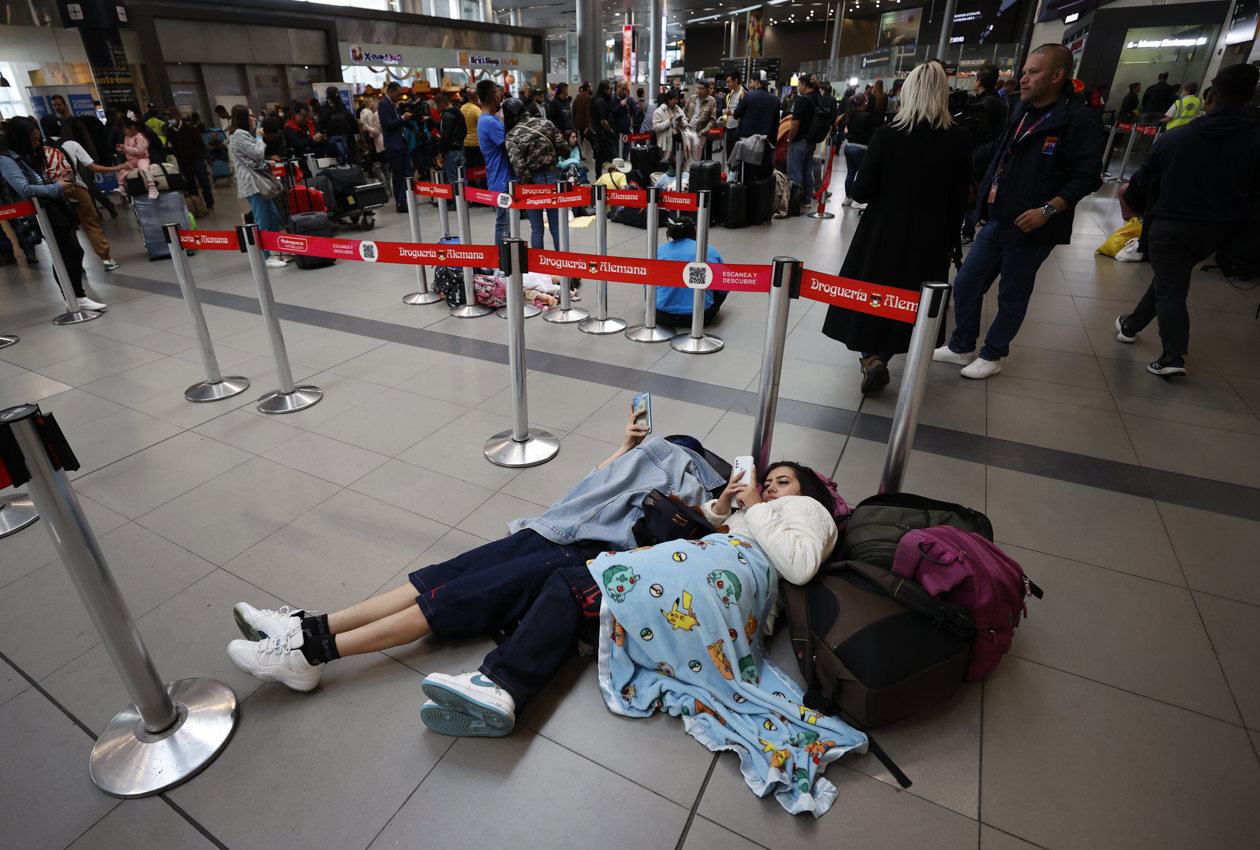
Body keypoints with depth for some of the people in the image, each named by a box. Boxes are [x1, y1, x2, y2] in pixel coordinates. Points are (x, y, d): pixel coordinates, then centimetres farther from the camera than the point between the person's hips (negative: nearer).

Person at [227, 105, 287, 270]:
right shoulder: (239, 135, -9)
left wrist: (267, 162, 10)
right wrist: (259, 138, 2)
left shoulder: (245, 134, 23)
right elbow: (257, 153, -14)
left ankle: (271, 253, 16)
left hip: (258, 181, 10)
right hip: (251, 182, -10)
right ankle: (266, 258, -9)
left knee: (274, 217, 11)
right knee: (262, 222, -10)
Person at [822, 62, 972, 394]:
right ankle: (883, 354, 23)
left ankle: (871, 357, -5)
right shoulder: (959, 139, -5)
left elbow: (862, 192, -11)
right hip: (930, 238, 2)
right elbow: (960, 199, -1)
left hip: (883, 232, -2)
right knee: (910, 299, 17)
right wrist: (950, 239, 10)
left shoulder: (887, 134, -12)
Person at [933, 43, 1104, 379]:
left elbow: (1086, 177, -16)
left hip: (1030, 229, -7)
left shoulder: (1078, 120, -12)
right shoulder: (1022, 111, 11)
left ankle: (992, 356, 21)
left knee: (1011, 299, 6)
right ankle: (961, 347, 26)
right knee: (966, 284, 10)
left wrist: (1047, 210, -25)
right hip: (996, 222, 7)